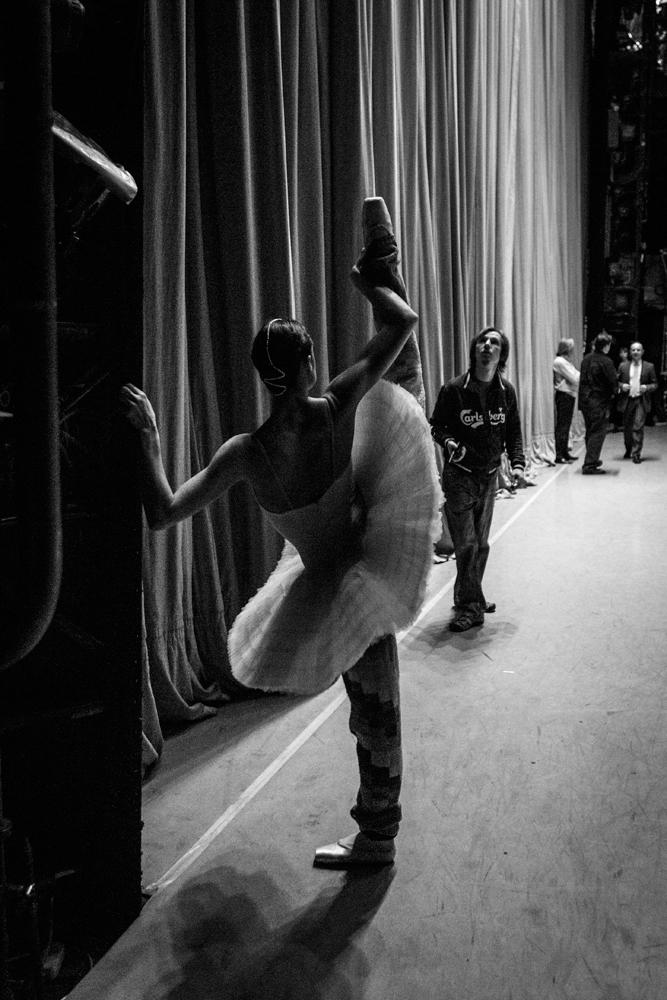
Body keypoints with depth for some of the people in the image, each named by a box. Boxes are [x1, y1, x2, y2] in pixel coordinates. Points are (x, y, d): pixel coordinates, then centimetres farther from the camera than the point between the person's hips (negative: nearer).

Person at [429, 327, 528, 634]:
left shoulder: (506, 391, 0)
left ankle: (468, 601, 28)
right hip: (459, 477, -4)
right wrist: (448, 442, -22)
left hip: (489, 478, 5)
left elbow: (513, 432, 7)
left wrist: (517, 464, -7)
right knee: (466, 544, -7)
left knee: (481, 544, 13)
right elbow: (436, 426, -1)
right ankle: (471, 606, 4)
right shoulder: (453, 389, -11)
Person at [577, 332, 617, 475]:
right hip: (599, 402, -7)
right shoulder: (606, 362, -14)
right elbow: (613, 382, -13)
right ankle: (589, 465, -6)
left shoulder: (586, 359, 7)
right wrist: (612, 393, 6)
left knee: (590, 432, 19)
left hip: (584, 401, 7)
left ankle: (592, 460, 32)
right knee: (598, 433, -2)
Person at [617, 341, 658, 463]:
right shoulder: (623, 366, 7)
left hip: (641, 401, -2)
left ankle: (636, 454, -5)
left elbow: (655, 384, 6)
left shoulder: (649, 367, 3)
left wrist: (646, 387, -13)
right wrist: (621, 385, -10)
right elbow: (616, 381, 12)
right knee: (627, 428, 12)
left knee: (638, 427, -11)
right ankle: (628, 450, 35)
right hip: (627, 401, 2)